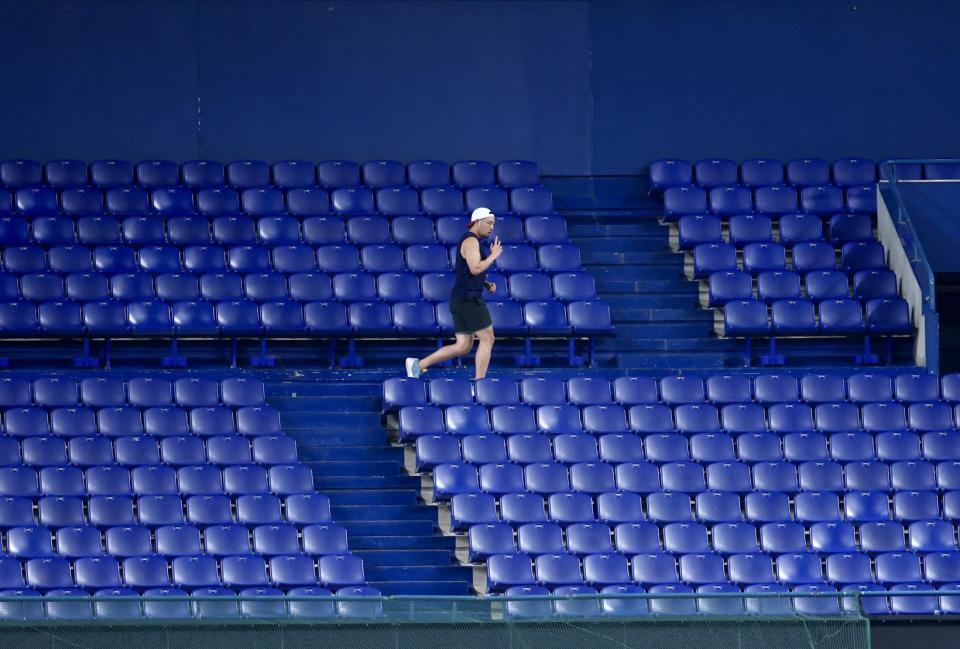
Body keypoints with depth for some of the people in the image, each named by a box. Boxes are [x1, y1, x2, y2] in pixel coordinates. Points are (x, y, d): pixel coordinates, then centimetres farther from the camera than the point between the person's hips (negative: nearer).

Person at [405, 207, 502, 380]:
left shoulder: (472, 241, 21)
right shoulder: (471, 241, -11)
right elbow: (475, 268, -25)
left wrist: (486, 284, 16)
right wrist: (493, 255, -11)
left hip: (461, 300, 10)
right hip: (469, 299, -10)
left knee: (463, 347, 8)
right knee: (487, 339, -4)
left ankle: (418, 364, 5)